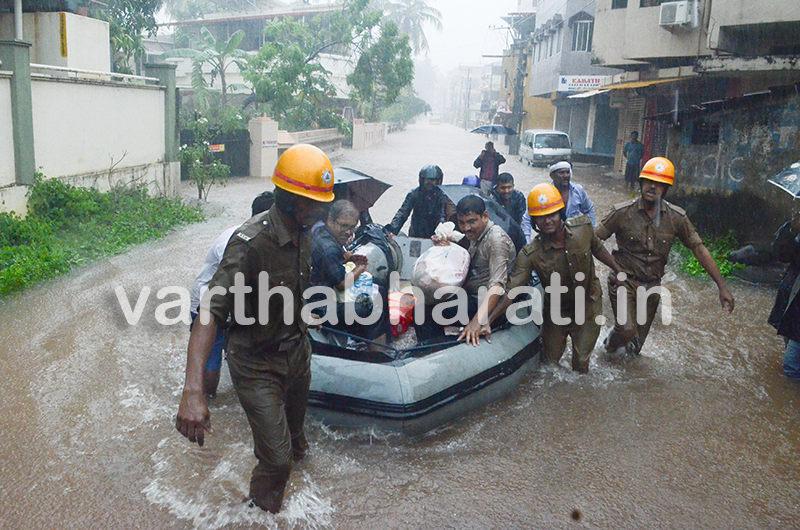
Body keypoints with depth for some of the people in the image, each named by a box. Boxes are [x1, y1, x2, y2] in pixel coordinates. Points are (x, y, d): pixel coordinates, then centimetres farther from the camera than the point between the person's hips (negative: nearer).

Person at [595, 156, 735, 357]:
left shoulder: (676, 218, -5)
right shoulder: (622, 212, -12)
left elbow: (699, 250, 0)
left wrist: (722, 287, -2)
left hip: (651, 286, 3)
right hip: (624, 280, -3)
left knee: (635, 347, 12)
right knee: (627, 331, -22)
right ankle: (611, 344, 15)